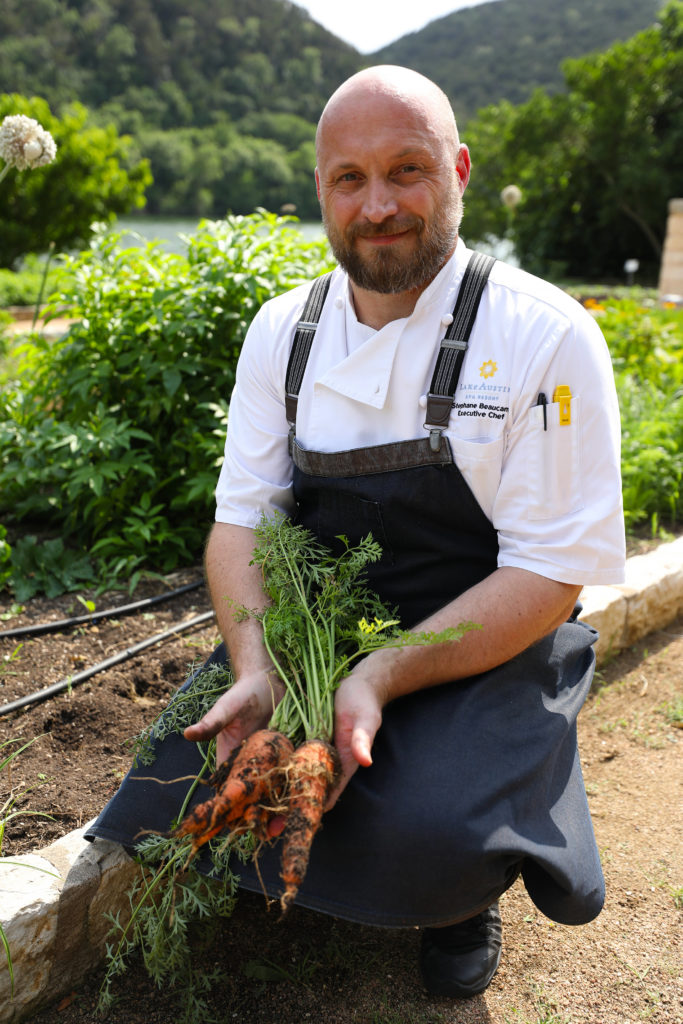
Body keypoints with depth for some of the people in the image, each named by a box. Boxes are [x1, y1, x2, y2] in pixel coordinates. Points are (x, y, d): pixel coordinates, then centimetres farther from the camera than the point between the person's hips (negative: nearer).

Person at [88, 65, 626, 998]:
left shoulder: (548, 336, -13)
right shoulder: (283, 330, 2)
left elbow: (548, 573, -15)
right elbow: (240, 518, -1)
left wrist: (379, 680, -26)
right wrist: (255, 670, -20)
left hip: (482, 653, -3)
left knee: (430, 836, -28)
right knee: (187, 773, -14)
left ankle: (463, 899, 11)